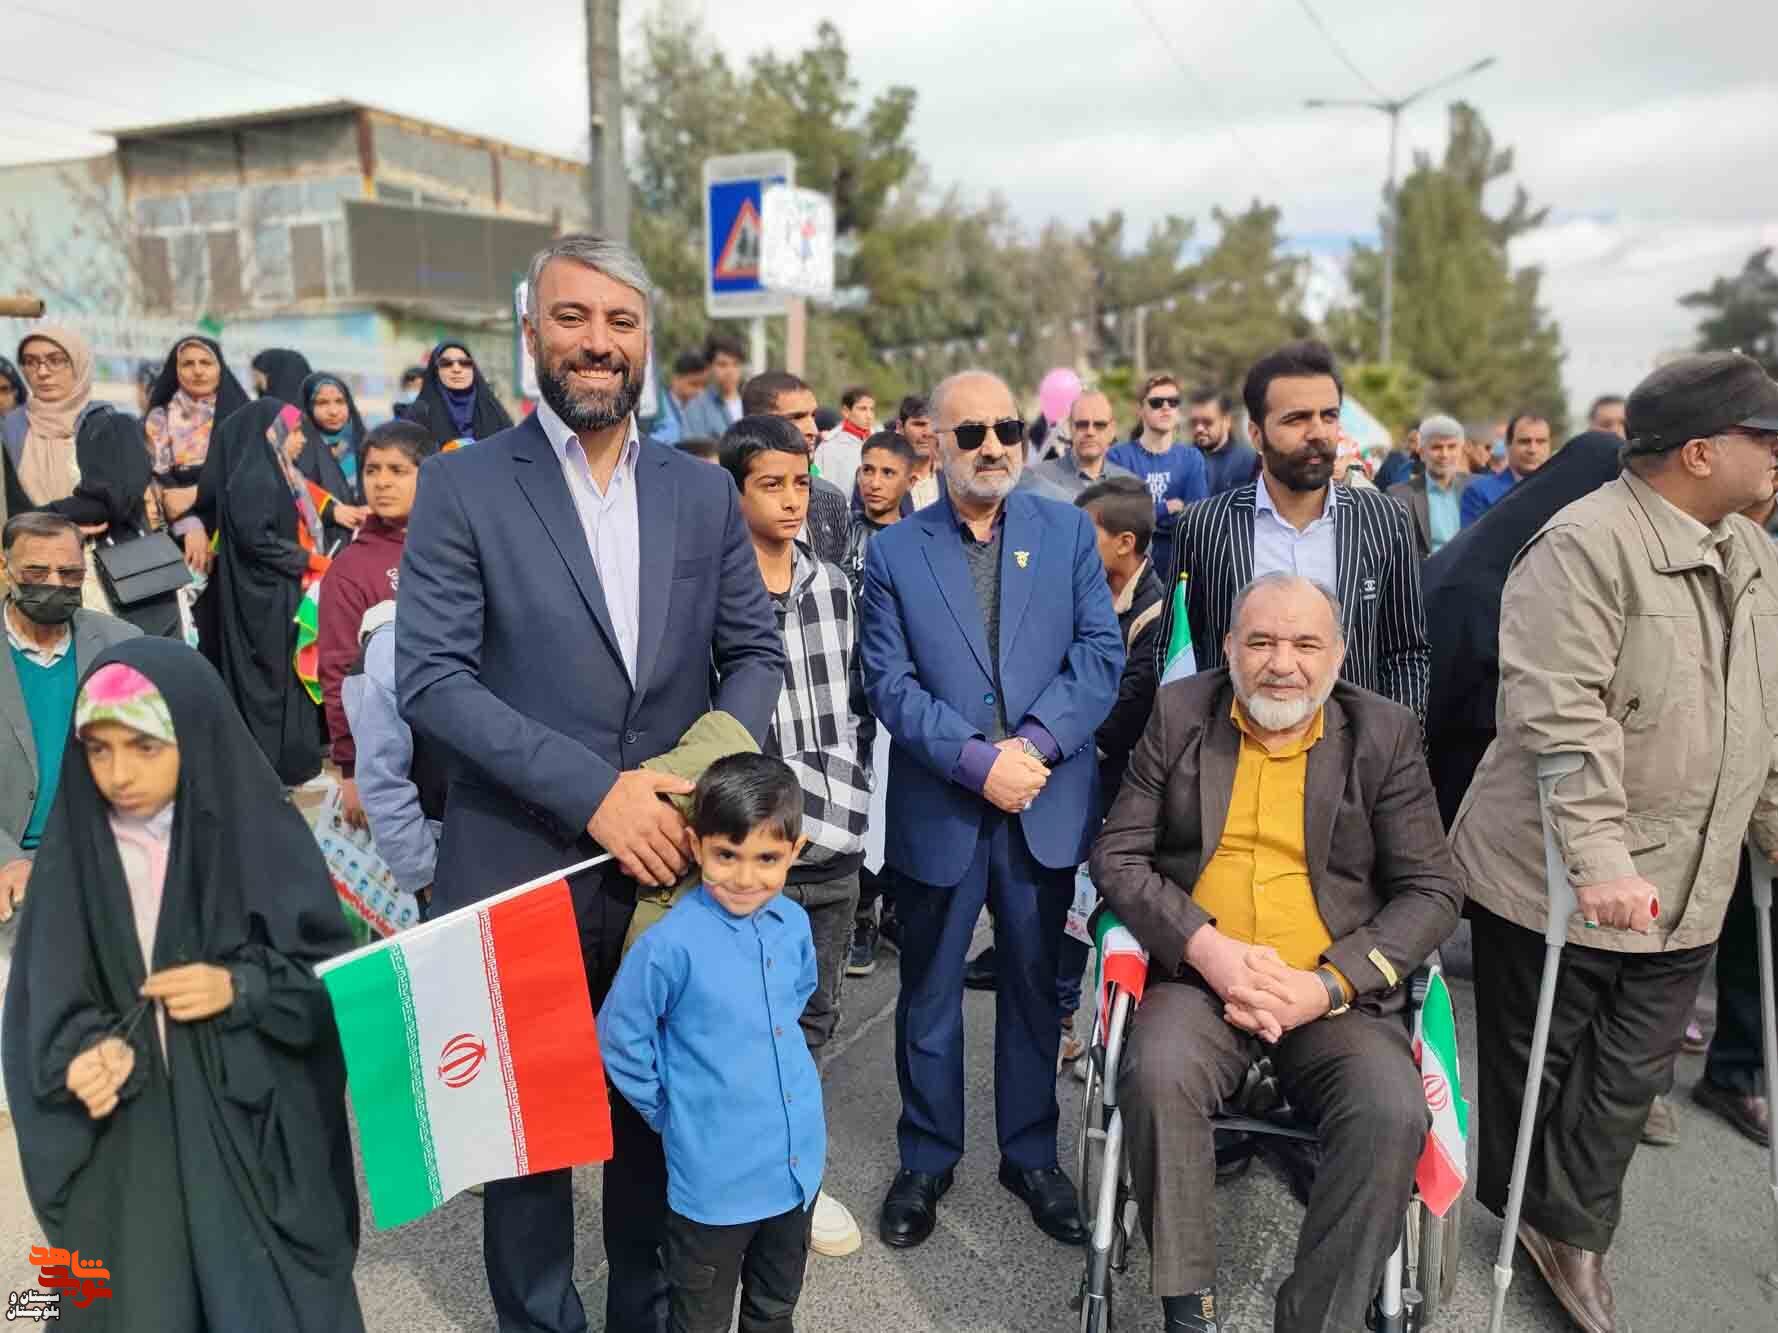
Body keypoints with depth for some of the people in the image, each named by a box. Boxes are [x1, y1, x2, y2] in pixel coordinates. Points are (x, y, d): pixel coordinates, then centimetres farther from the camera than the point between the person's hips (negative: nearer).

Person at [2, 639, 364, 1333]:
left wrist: (241, 988, -19)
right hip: (130, 1146, 2)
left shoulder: (259, 834, -9)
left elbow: (336, 973, -4)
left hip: (259, 1130, -1)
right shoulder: (75, 849, -3)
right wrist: (83, 1055, -20)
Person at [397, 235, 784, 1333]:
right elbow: (431, 676, -12)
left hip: (670, 861, 3)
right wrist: (593, 790, -20)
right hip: (522, 868, -2)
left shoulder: (703, 491, 6)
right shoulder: (464, 486, -5)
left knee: (659, 1114, 18)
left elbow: (757, 653, 7)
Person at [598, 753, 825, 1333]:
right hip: (715, 1175, -4)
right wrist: (669, 1116, -3)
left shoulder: (793, 922, -6)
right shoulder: (670, 944, -23)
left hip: (799, 1159, 5)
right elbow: (620, 1043, -11)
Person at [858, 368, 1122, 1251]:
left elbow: (1101, 654, -3)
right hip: (937, 807, -1)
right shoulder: (893, 552, 0)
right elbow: (890, 684, -7)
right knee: (928, 992, 12)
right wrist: (979, 761, -17)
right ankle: (926, 1160, 30)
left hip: (1046, 804, 1)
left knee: (1035, 985, 14)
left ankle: (1032, 1153, 33)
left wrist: (1035, 743, -16)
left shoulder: (1069, 532, 4)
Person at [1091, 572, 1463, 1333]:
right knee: (1158, 1073, -30)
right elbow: (1117, 856, 2)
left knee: (1393, 1113, -26)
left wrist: (1328, 985, -13)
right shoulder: (1179, 716, 4)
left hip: (1336, 995, 1)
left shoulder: (1386, 735, 4)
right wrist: (1206, 947, -15)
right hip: (1200, 977, 0)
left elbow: (1432, 890, 1)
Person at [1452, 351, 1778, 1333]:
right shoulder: (1585, 546, -18)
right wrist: (1598, 861, -29)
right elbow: (1561, 718, -26)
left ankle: (1570, 1233, 33)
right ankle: (1517, 1219, 33)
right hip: (1557, 876, -7)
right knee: (1534, 1065, 12)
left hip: (1685, 887, 7)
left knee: (1629, 1080, 14)